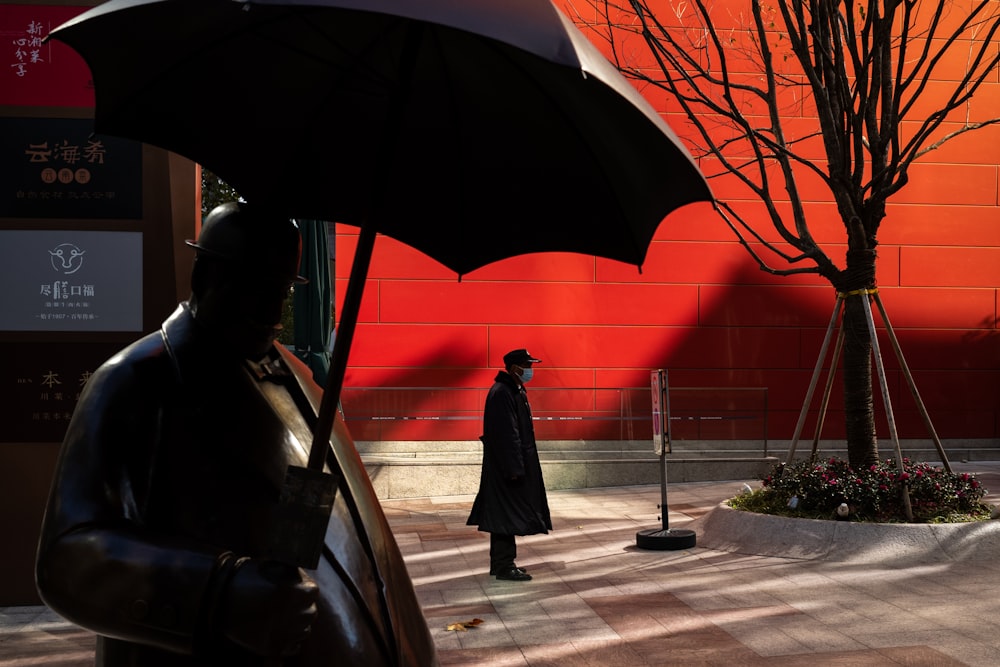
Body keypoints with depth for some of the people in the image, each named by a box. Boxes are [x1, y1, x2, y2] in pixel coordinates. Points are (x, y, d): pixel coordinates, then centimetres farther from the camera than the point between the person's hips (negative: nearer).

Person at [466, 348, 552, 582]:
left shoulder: (514, 391, 14)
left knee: (504, 515, 14)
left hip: (510, 464, 10)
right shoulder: (502, 393, -18)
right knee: (507, 514, -5)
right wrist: (514, 468, -23)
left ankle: (501, 563, 21)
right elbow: (506, 434, -22)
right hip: (506, 465, -10)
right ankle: (504, 567, 1)